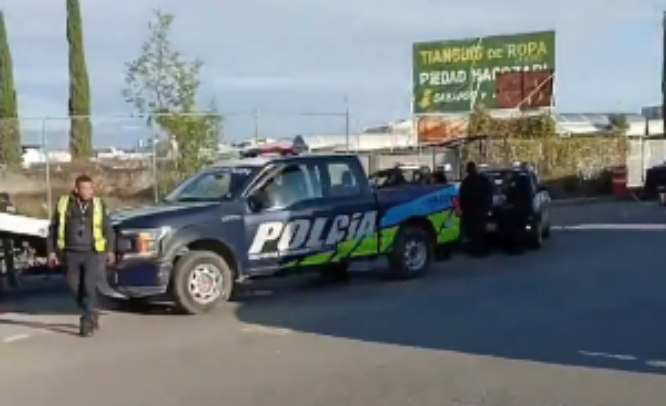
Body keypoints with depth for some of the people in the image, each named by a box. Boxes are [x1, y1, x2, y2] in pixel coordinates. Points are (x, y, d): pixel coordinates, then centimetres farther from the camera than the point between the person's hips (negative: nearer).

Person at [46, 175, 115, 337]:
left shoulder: (99, 205, 4)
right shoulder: (64, 204, 4)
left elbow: (108, 229, 8)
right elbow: (53, 229, 9)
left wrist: (110, 250, -2)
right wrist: (51, 251, 4)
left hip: (93, 253, -2)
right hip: (71, 254, 2)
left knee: (89, 288, -10)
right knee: (75, 288, 6)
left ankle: (86, 323, 0)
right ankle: (92, 314, 29)